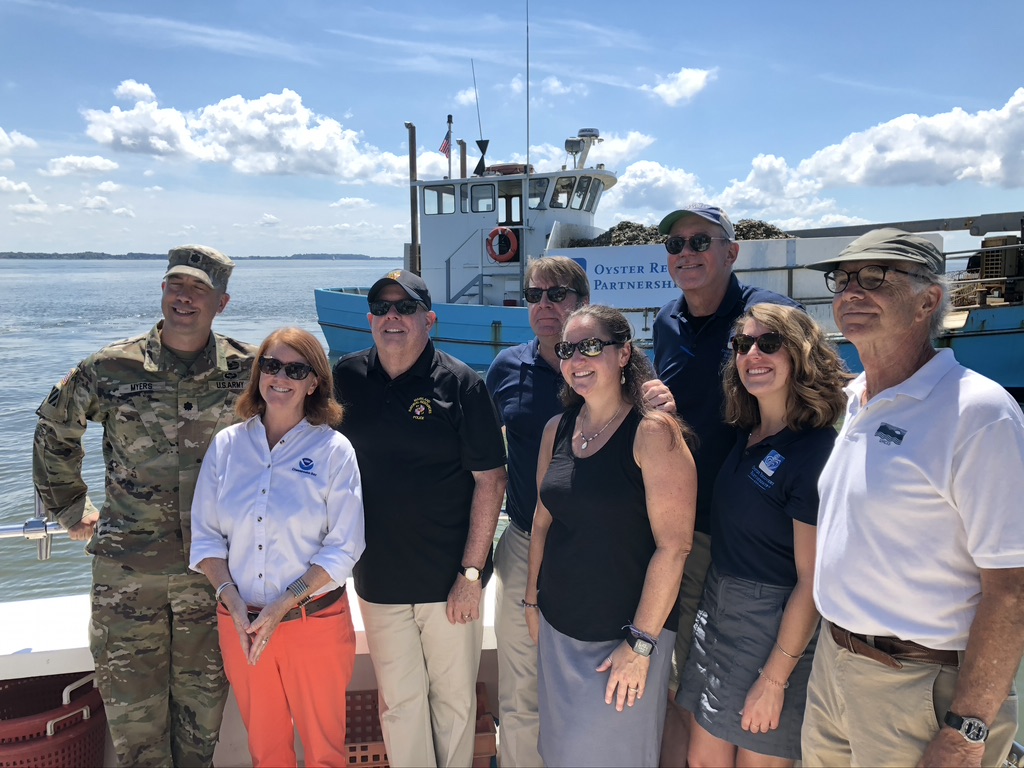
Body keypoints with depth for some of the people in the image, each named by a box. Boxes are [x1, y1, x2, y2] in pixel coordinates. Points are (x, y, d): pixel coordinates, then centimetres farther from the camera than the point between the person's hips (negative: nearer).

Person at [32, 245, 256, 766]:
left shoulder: (247, 369, -5)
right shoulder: (111, 369, -4)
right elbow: (54, 431, 13)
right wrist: (69, 508, 15)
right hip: (127, 568, 0)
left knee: (202, 701, 14)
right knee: (132, 704, 10)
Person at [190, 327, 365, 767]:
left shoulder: (333, 450, -9)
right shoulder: (226, 445, 1)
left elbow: (343, 548, -10)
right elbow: (205, 535, 4)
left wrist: (282, 606, -16)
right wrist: (231, 597, -10)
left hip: (315, 622, -3)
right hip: (240, 622, 3)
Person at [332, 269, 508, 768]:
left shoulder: (460, 384, -8)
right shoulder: (348, 377, 2)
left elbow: (490, 479, -9)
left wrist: (472, 572, -11)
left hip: (450, 579, -2)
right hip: (378, 581, 3)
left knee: (454, 698, 13)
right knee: (398, 700, 14)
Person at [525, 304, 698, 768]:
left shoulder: (652, 432, -16)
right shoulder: (557, 430, 2)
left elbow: (673, 546, -18)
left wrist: (640, 643, -17)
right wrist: (532, 601, 12)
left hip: (624, 637, -5)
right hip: (557, 630, 6)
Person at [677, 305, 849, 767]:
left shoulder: (816, 450, -19)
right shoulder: (744, 436, 4)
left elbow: (812, 580, -17)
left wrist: (775, 679, -15)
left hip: (777, 626, -7)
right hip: (717, 608, 7)